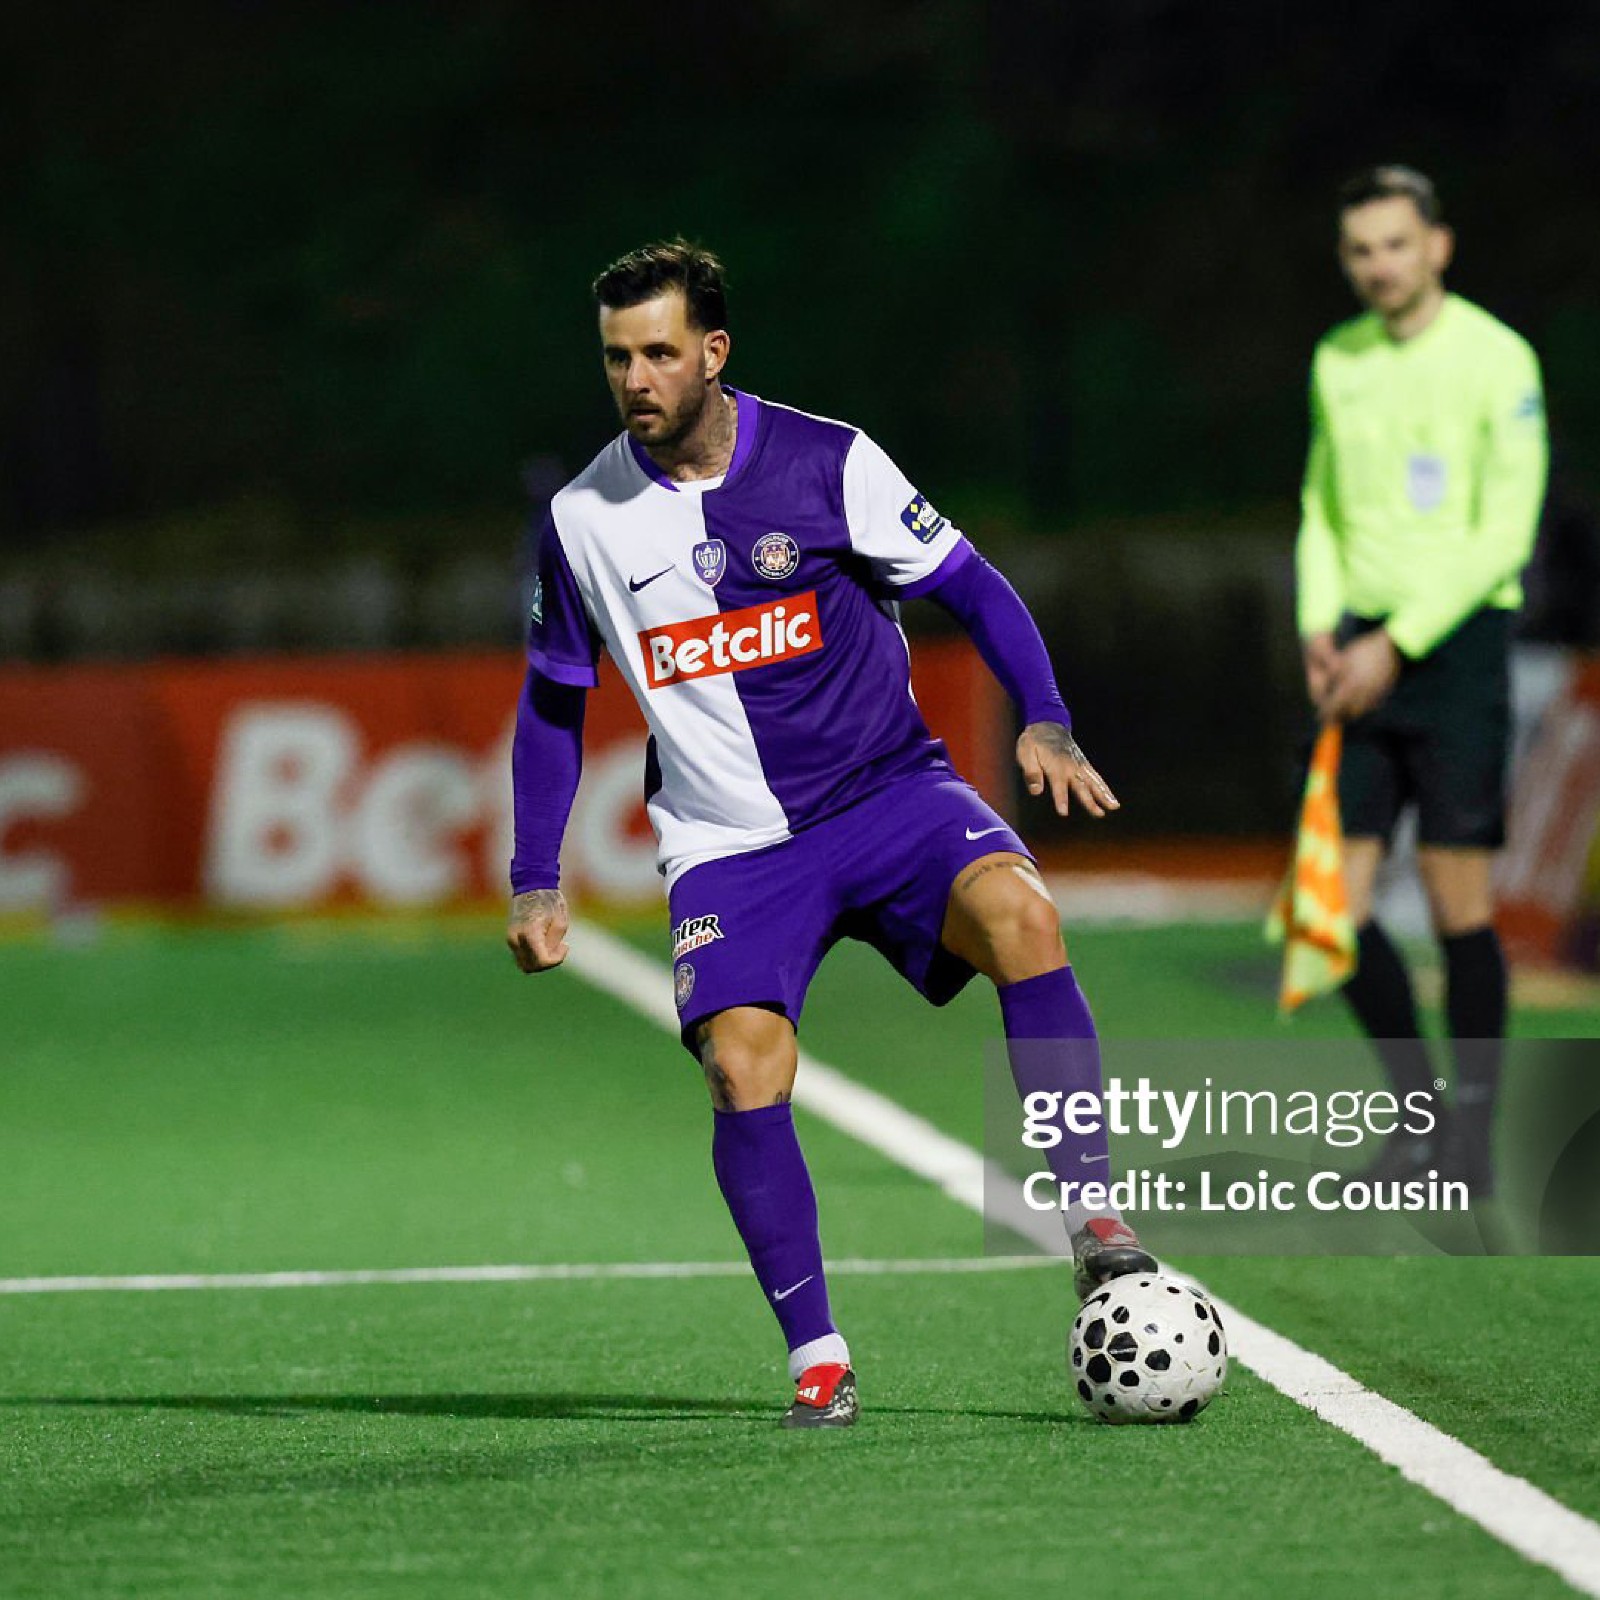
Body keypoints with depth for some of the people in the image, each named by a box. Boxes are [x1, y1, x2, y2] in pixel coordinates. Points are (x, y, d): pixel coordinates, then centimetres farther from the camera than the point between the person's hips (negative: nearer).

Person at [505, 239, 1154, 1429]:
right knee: (743, 1064, -22)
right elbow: (554, 702, 14)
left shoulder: (825, 463, -7)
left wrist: (1046, 724, -15)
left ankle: (1092, 1219, -21)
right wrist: (536, 882, 11)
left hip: (888, 791, -1)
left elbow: (971, 588, 0)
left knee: (1019, 915, -30)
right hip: (731, 843, 1)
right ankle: (816, 1353, -9)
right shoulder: (583, 519, 1)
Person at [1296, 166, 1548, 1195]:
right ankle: (1420, 1107, 16)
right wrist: (1320, 625, 5)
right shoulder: (1337, 362, 11)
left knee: (1460, 906, -5)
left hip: (1455, 639, -5)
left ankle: (1473, 1138, 7)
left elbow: (1504, 532, -10)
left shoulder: (1495, 360, -6)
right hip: (1360, 654, 5)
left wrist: (1396, 643, -14)